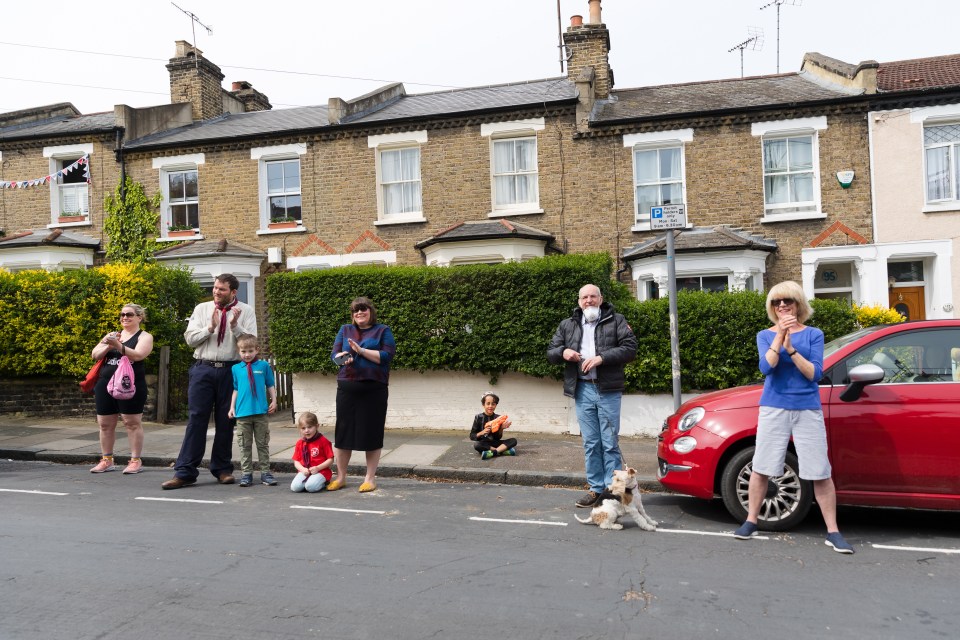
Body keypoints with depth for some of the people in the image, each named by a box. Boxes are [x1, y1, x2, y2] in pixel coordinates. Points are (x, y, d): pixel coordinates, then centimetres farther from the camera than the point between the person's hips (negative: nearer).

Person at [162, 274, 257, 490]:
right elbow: (190, 338, 3)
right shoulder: (202, 309, 9)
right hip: (203, 369, 1)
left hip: (231, 371, -1)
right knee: (196, 419, -1)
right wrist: (210, 327, -11)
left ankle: (222, 470, 20)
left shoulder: (246, 311, 4)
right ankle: (184, 472, 3)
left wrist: (235, 326, -18)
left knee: (225, 422, 7)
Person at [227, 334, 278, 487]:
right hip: (243, 412, 1)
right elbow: (235, 389, 11)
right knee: (245, 445, 6)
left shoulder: (264, 366, 3)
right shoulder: (236, 368, 7)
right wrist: (232, 407, 7)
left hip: (261, 412, -1)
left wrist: (273, 401, -1)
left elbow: (270, 385, 8)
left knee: (263, 444, 6)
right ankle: (246, 473, 13)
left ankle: (265, 472, 12)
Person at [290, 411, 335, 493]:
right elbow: (296, 461, 11)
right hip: (304, 471, 4)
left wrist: (318, 468, -15)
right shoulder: (300, 443, 9)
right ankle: (308, 481, 6)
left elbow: (330, 460, -4)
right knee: (295, 487, -22)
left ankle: (322, 483, 2)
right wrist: (302, 469, -10)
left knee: (310, 487, -30)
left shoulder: (323, 441, -4)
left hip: (321, 471, -4)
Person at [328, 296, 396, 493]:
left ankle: (370, 478, 14)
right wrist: (343, 357, -14)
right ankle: (341, 477, 19)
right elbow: (334, 354, 8)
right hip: (347, 388, 3)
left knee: (372, 432, 2)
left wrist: (361, 350, -15)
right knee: (343, 431, 6)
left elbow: (387, 356, -8)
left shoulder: (383, 331, 4)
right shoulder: (345, 330, 14)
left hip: (374, 389, -3)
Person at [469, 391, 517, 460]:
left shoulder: (498, 418, 2)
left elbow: (499, 437, 2)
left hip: (495, 443, 3)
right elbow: (472, 436, -5)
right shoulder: (478, 417, -4)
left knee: (513, 440, -19)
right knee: (477, 445, -37)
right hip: (483, 444, -3)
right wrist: (482, 432, -22)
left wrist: (502, 428, -16)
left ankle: (492, 452, -34)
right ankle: (503, 450, -30)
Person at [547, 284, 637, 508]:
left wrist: (601, 357, -17)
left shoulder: (616, 321, 5)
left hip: (608, 390, -3)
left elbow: (630, 348, -6)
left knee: (610, 443, -1)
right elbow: (551, 352, 16)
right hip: (583, 390, 3)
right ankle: (596, 488, 18)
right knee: (590, 443, 8)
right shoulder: (567, 325, 15)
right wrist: (563, 352, -8)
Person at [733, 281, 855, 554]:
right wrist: (780, 336, -19)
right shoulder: (765, 335, 5)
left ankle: (833, 532, 11)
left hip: (808, 410, 0)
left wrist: (791, 348, -17)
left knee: (820, 473, -1)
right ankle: (751, 521, 19)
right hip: (774, 408, 1)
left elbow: (815, 374, -7)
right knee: (761, 468, 5)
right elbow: (766, 367, -12)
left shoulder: (813, 334, 3)